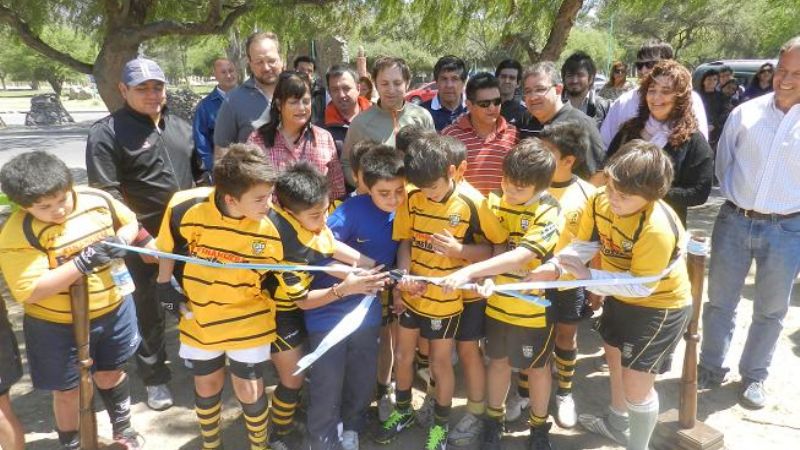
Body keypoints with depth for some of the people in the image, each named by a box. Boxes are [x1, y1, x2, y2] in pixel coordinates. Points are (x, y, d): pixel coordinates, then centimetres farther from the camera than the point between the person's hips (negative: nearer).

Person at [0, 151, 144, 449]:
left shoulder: (97, 200, -11)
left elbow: (130, 223, 8)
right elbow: (30, 292, -28)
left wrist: (120, 241, -14)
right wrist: (82, 263, -35)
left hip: (113, 310, 4)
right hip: (57, 327, -4)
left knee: (111, 373, 24)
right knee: (68, 390, 14)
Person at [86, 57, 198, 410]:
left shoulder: (181, 127, 10)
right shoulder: (107, 132, -9)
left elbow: (199, 174, 17)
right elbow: (106, 196, -14)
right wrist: (142, 238, -18)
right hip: (144, 243, -5)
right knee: (149, 313, 9)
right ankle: (155, 378, 27)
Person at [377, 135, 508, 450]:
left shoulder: (472, 203, -18)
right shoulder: (412, 200, -8)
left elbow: (495, 248, -11)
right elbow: (405, 242, 1)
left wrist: (458, 249, -28)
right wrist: (403, 276, -16)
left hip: (446, 299, -4)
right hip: (412, 294, 4)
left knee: (440, 363, 11)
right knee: (402, 356, 18)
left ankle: (441, 425, 35)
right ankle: (403, 411, 43)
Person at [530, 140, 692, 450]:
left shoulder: (657, 228, -38)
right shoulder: (599, 201, -19)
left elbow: (641, 286, -33)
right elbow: (582, 245, -12)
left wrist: (588, 277, -36)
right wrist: (553, 266, -30)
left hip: (660, 305, -8)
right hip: (620, 295, 8)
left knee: (636, 382, -4)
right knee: (615, 358, 26)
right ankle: (617, 423, 53)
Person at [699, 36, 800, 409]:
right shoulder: (745, 112, -3)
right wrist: (734, 197, 6)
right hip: (734, 221, 1)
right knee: (719, 301, 11)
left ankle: (754, 376, 33)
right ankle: (711, 368, 29)